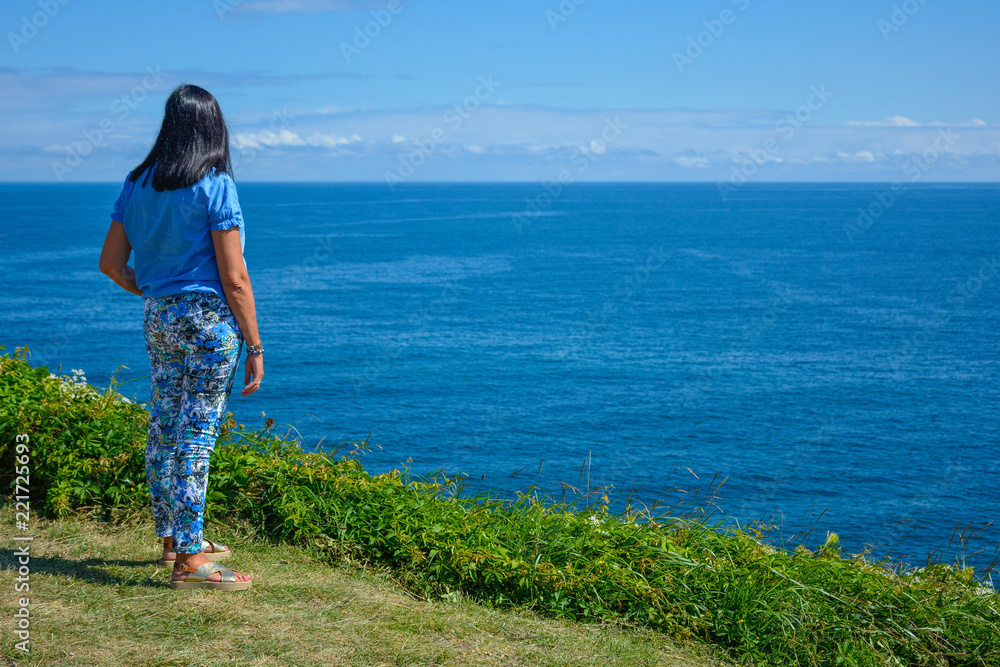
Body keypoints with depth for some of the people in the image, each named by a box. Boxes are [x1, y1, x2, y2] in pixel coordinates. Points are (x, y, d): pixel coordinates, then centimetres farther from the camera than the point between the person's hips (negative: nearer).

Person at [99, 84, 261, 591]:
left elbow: (110, 262, 11)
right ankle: (189, 560, 0)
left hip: (159, 319, 7)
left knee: (164, 429, 14)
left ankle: (173, 539, 28)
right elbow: (233, 277, -13)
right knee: (197, 432, -4)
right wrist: (255, 346, -7)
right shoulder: (215, 185, -11)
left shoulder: (139, 184, 7)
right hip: (210, 319, -7)